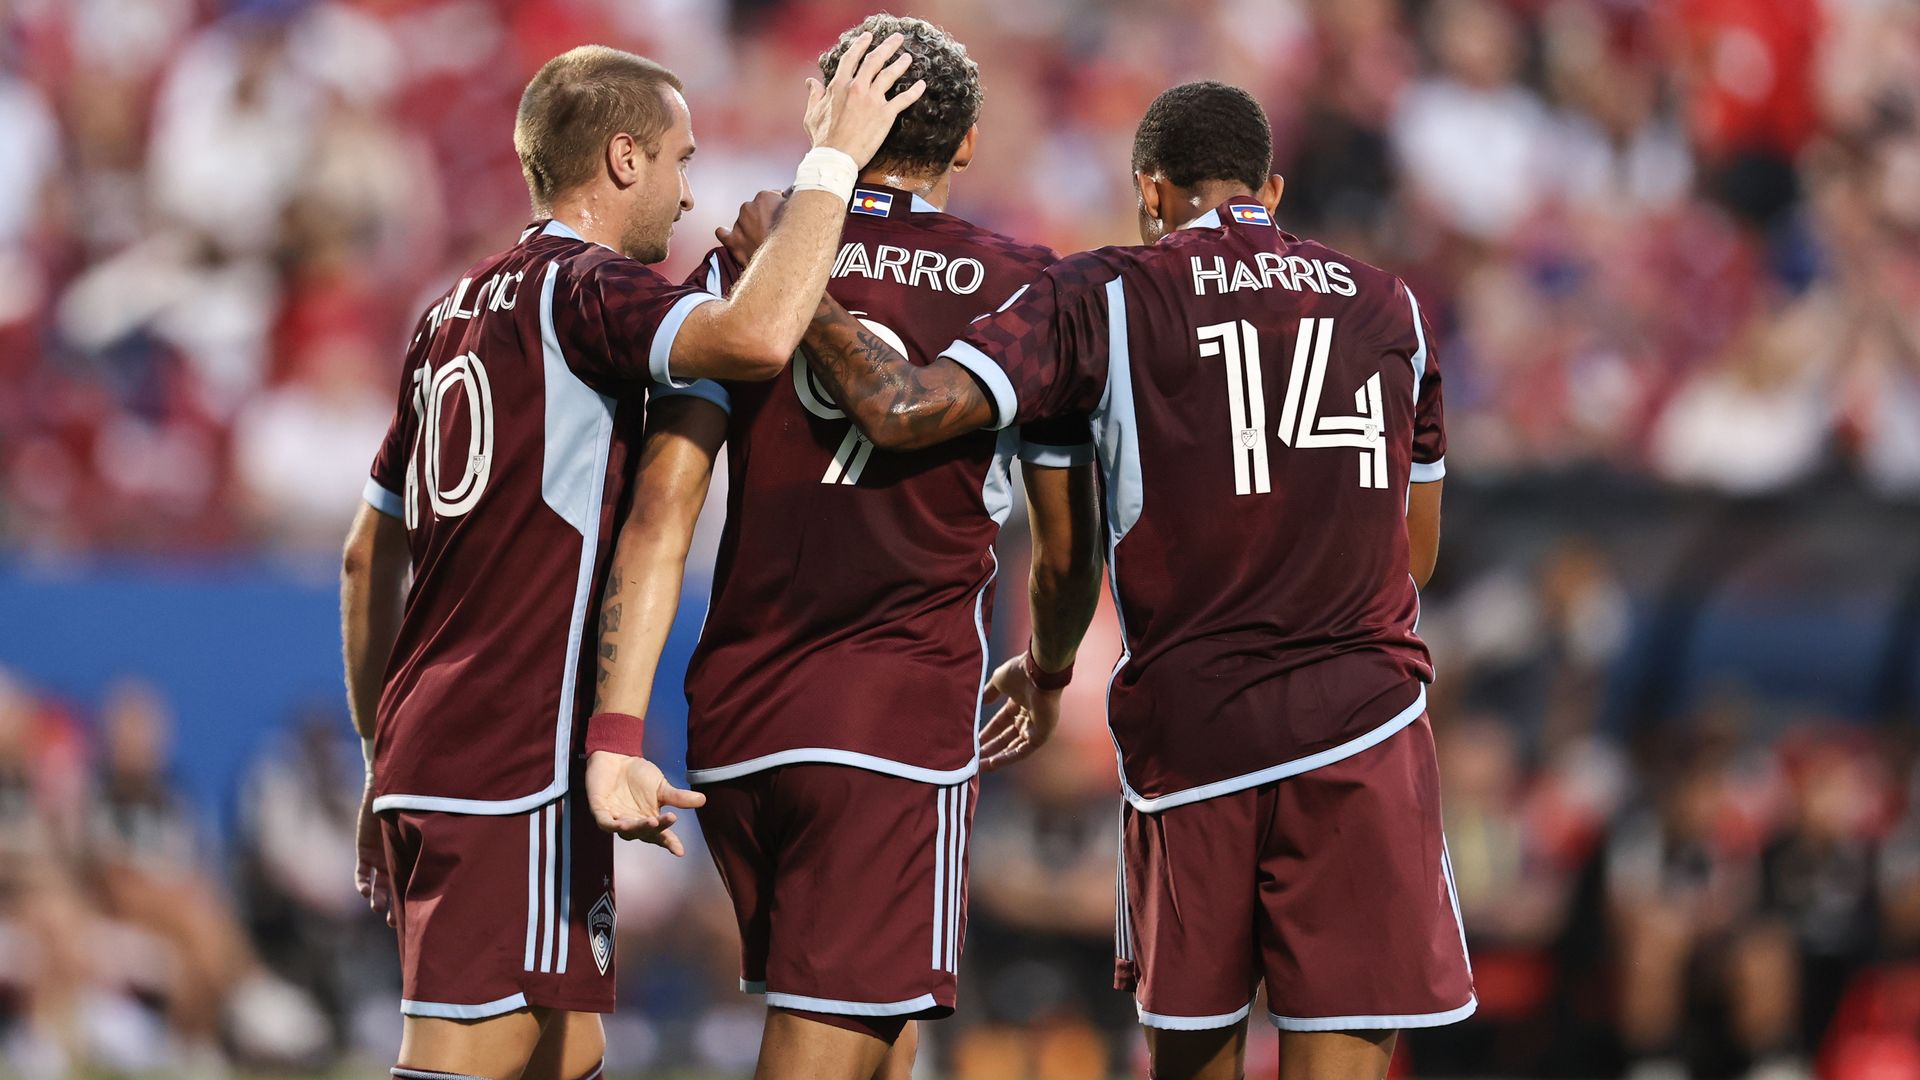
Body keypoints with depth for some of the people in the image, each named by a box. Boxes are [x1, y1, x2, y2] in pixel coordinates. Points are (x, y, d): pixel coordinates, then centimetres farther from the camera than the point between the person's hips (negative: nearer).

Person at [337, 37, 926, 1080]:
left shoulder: (454, 313, 18)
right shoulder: (584, 288, -9)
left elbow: (368, 557, 22)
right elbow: (754, 336, -30)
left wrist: (382, 754, 27)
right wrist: (833, 157, -17)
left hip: (422, 753, 10)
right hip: (517, 770, -10)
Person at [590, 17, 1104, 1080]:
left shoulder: (740, 265, 7)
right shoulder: (1026, 293, 5)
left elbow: (664, 512, -4)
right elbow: (1068, 555, 15)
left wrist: (619, 721, -8)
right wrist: (1046, 676, 35)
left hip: (734, 716, 3)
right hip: (902, 723, -3)